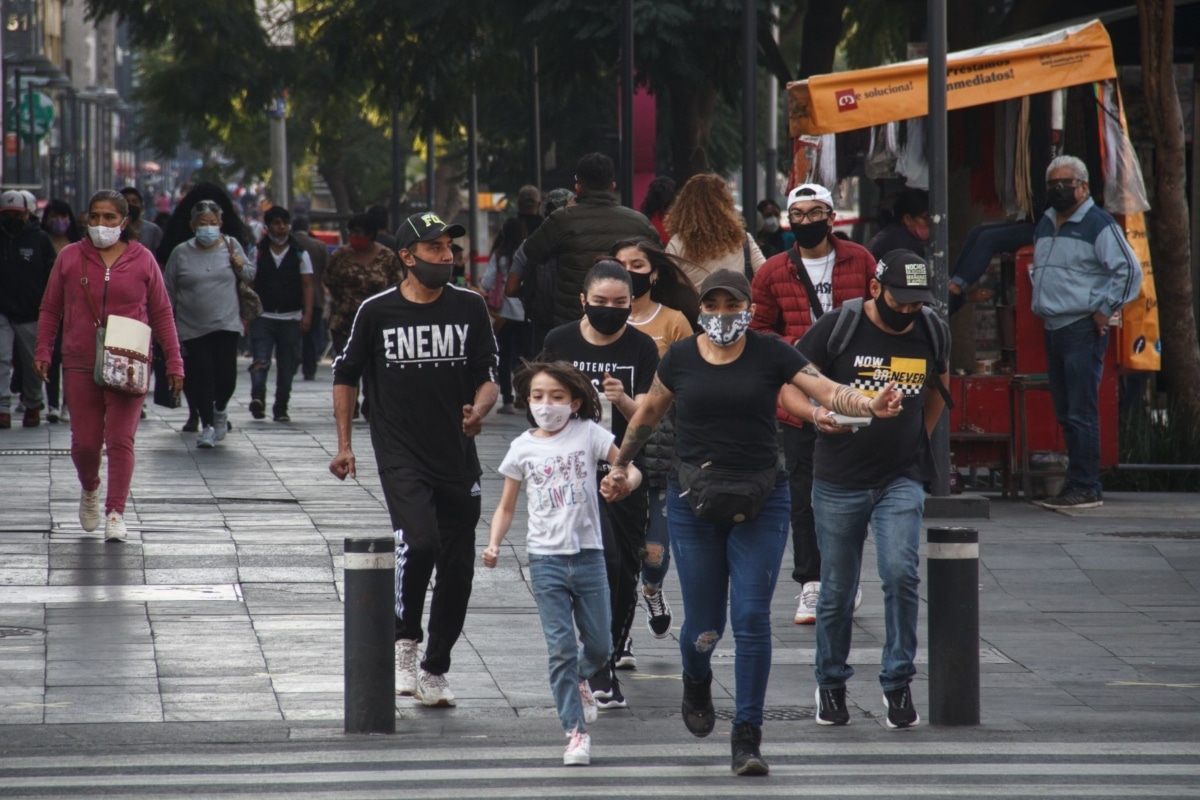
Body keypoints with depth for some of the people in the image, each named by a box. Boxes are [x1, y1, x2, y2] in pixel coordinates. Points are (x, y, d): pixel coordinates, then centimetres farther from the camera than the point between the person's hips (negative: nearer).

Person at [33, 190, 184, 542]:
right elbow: (50, 309, 11)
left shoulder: (142, 261, 5)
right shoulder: (70, 258, 6)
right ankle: (89, 491, 34)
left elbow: (161, 315, 9)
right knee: (85, 442, 4)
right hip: (80, 366, 1)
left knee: (120, 440, -8)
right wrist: (43, 351, 0)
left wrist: (173, 362, 5)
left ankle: (115, 513, -6)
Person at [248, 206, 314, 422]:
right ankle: (257, 398, -31)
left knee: (287, 366, 4)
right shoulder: (257, 252, 6)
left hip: (291, 319, 1)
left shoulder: (300, 254, 8)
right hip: (263, 316, -1)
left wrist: (307, 314, -6)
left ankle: (281, 409, 10)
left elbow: (307, 286, 5)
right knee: (260, 361, -18)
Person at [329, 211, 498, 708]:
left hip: (457, 459, 3)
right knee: (419, 542, -24)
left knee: (457, 565, 5)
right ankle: (406, 641, -2)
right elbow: (346, 375, 11)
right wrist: (344, 444, 7)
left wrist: (478, 411, -14)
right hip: (401, 457, -3)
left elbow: (487, 376, 8)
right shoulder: (377, 311, -1)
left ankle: (435, 669, 20)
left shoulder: (470, 308, 4)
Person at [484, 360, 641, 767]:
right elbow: (506, 507, 11)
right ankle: (575, 732, -2)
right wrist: (494, 543, -5)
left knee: (599, 647, 7)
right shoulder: (523, 448, 4)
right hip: (546, 560, 0)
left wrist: (622, 483, -24)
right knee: (561, 647, -7)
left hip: (588, 554, 0)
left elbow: (630, 469, 0)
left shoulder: (587, 434, 0)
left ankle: (577, 680, 42)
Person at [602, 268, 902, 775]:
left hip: (759, 503, -1)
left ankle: (747, 739, -1)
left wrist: (870, 406, -29)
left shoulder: (770, 354, -2)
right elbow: (649, 413, 17)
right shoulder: (680, 358, 1)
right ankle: (696, 684, 42)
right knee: (704, 623, 5)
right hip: (694, 503, 1)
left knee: (752, 618, -7)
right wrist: (620, 465, 23)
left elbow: (827, 392, -11)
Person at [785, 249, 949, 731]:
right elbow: (790, 386, -5)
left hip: (902, 479, 1)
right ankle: (831, 683, 26)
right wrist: (816, 414, -25)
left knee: (901, 573, -17)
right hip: (839, 480, -1)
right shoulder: (837, 328, -9)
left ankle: (898, 682, -4)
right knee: (837, 591, 6)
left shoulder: (932, 332, 3)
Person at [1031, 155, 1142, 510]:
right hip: (1053, 330, 9)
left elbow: (1129, 269, -12)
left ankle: (1084, 487, -11)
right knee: (1065, 414, 9)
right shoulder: (1045, 225, 18)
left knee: (1081, 413, -11)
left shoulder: (1098, 224, -7)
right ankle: (1081, 484, 14)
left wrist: (1106, 310, -11)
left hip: (1083, 330, -9)